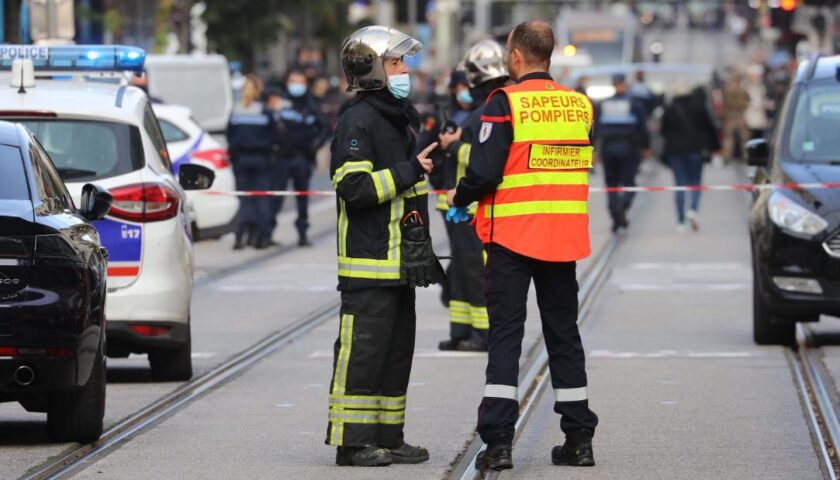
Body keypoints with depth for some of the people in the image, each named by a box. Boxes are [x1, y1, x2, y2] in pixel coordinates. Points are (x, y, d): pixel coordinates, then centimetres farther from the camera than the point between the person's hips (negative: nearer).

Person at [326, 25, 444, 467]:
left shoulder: (398, 118, 19)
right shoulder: (357, 121, -12)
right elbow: (354, 188, -22)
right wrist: (409, 171, -18)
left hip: (399, 261, 10)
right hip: (368, 263, -10)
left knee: (397, 349, 11)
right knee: (363, 350, -8)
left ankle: (387, 437, 17)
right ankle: (352, 442, -6)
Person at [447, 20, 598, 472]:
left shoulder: (505, 103, -12)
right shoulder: (579, 105, 5)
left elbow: (484, 174, -16)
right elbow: (578, 168, 12)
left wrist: (459, 198, 5)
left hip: (512, 238, -4)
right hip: (564, 239, 4)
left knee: (504, 336, 0)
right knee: (564, 334, 14)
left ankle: (498, 442, -6)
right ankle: (579, 438, 15)